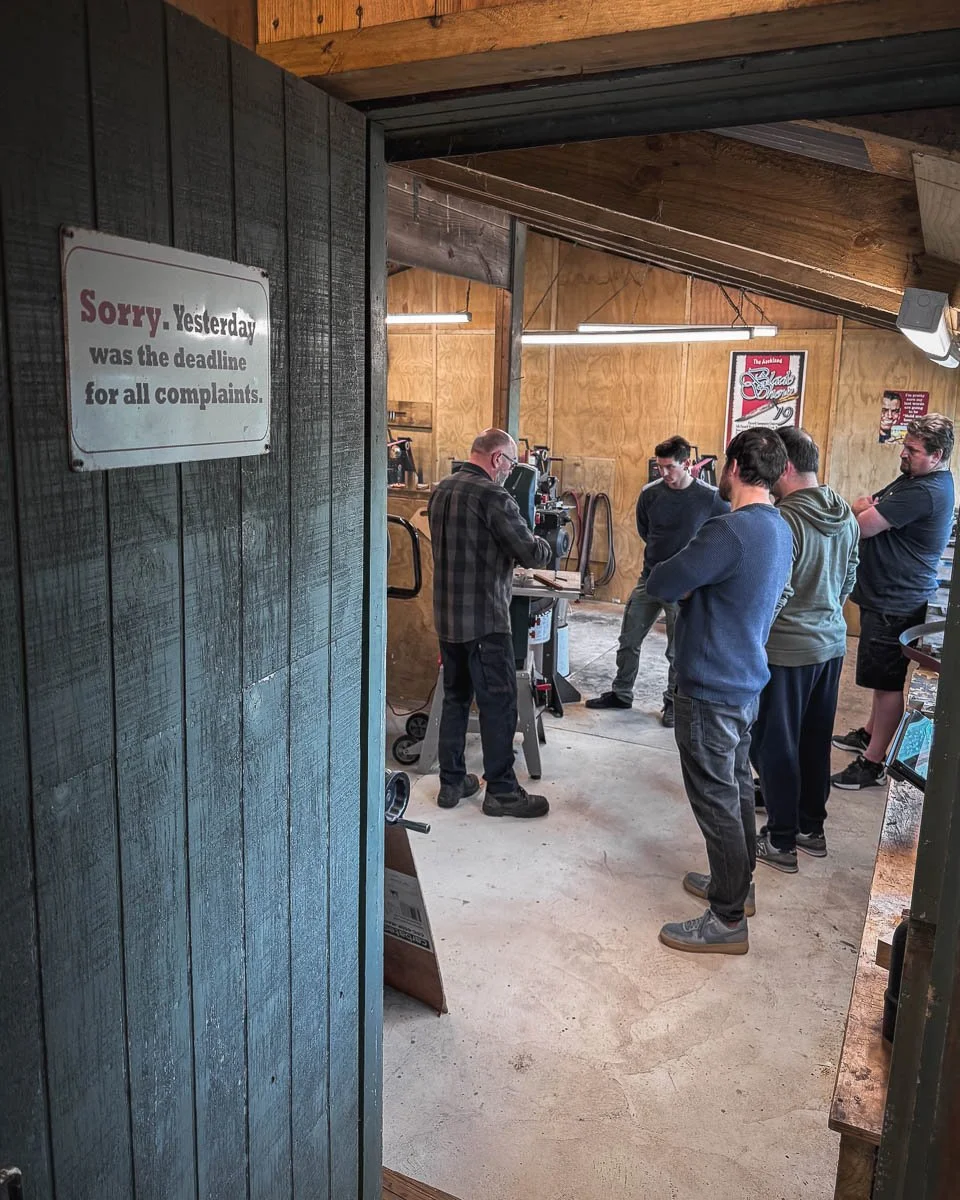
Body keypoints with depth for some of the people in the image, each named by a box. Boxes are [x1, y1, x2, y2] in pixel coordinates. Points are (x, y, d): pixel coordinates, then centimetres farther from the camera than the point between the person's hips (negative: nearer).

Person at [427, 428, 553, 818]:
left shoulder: (441, 490, 9)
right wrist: (546, 545, 7)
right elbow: (532, 554, -16)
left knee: (455, 698, 16)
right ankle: (501, 791, 10)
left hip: (446, 615, 8)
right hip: (484, 620, -8)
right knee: (498, 705, 2)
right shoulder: (492, 496, -17)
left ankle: (452, 782, 23)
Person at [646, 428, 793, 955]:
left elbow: (659, 585, -20)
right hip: (747, 678, 9)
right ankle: (737, 883, 38)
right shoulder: (779, 528, 6)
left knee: (716, 801, 1)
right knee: (737, 786, 21)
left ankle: (728, 921, 14)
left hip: (710, 689, -9)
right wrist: (695, 583, -1)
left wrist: (683, 582, -1)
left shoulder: (729, 531, -25)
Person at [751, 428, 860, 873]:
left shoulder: (783, 520, -23)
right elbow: (848, 580, 13)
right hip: (831, 643, 8)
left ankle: (780, 841, 16)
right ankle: (811, 827, 32)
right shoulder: (846, 515, 3)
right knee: (815, 741, 18)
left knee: (775, 746, 6)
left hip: (786, 649, -8)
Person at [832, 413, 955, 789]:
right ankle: (869, 733, 40)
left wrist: (863, 510, -3)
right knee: (884, 676, 23)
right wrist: (867, 505, -12)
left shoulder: (924, 493, -24)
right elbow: (862, 506, 12)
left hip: (896, 604, -11)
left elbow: (862, 526, -26)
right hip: (885, 594, 11)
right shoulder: (913, 478, 10)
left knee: (888, 681, -2)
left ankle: (872, 764, 6)